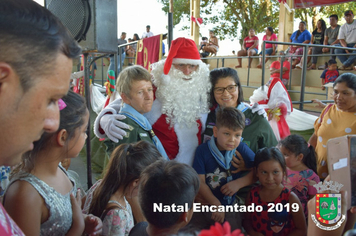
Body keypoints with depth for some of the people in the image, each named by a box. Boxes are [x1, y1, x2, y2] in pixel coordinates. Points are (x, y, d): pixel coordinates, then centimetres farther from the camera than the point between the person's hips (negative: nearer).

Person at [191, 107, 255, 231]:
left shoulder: (242, 149, -7)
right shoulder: (203, 150, -11)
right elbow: (200, 181, -14)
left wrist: (239, 183, -17)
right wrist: (216, 204, -19)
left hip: (229, 206, 1)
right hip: (205, 204, 0)